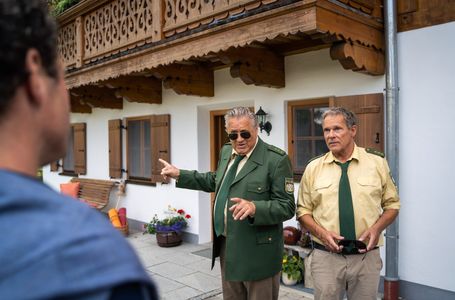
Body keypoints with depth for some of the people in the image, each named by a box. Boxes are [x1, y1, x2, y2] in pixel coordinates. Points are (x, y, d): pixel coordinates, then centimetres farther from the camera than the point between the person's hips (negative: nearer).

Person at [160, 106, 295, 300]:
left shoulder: (277, 159, -15)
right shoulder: (226, 152, 7)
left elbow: (286, 206, -16)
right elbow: (215, 181, 23)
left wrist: (254, 208, -33)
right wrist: (179, 174, 22)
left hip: (257, 252, -7)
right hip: (226, 245, 7)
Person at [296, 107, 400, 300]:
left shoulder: (377, 162, 0)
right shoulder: (313, 168, 1)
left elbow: (392, 204, 6)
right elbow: (303, 211, 4)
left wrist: (376, 228, -11)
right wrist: (321, 233, -13)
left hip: (366, 256, 0)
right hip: (326, 256, 0)